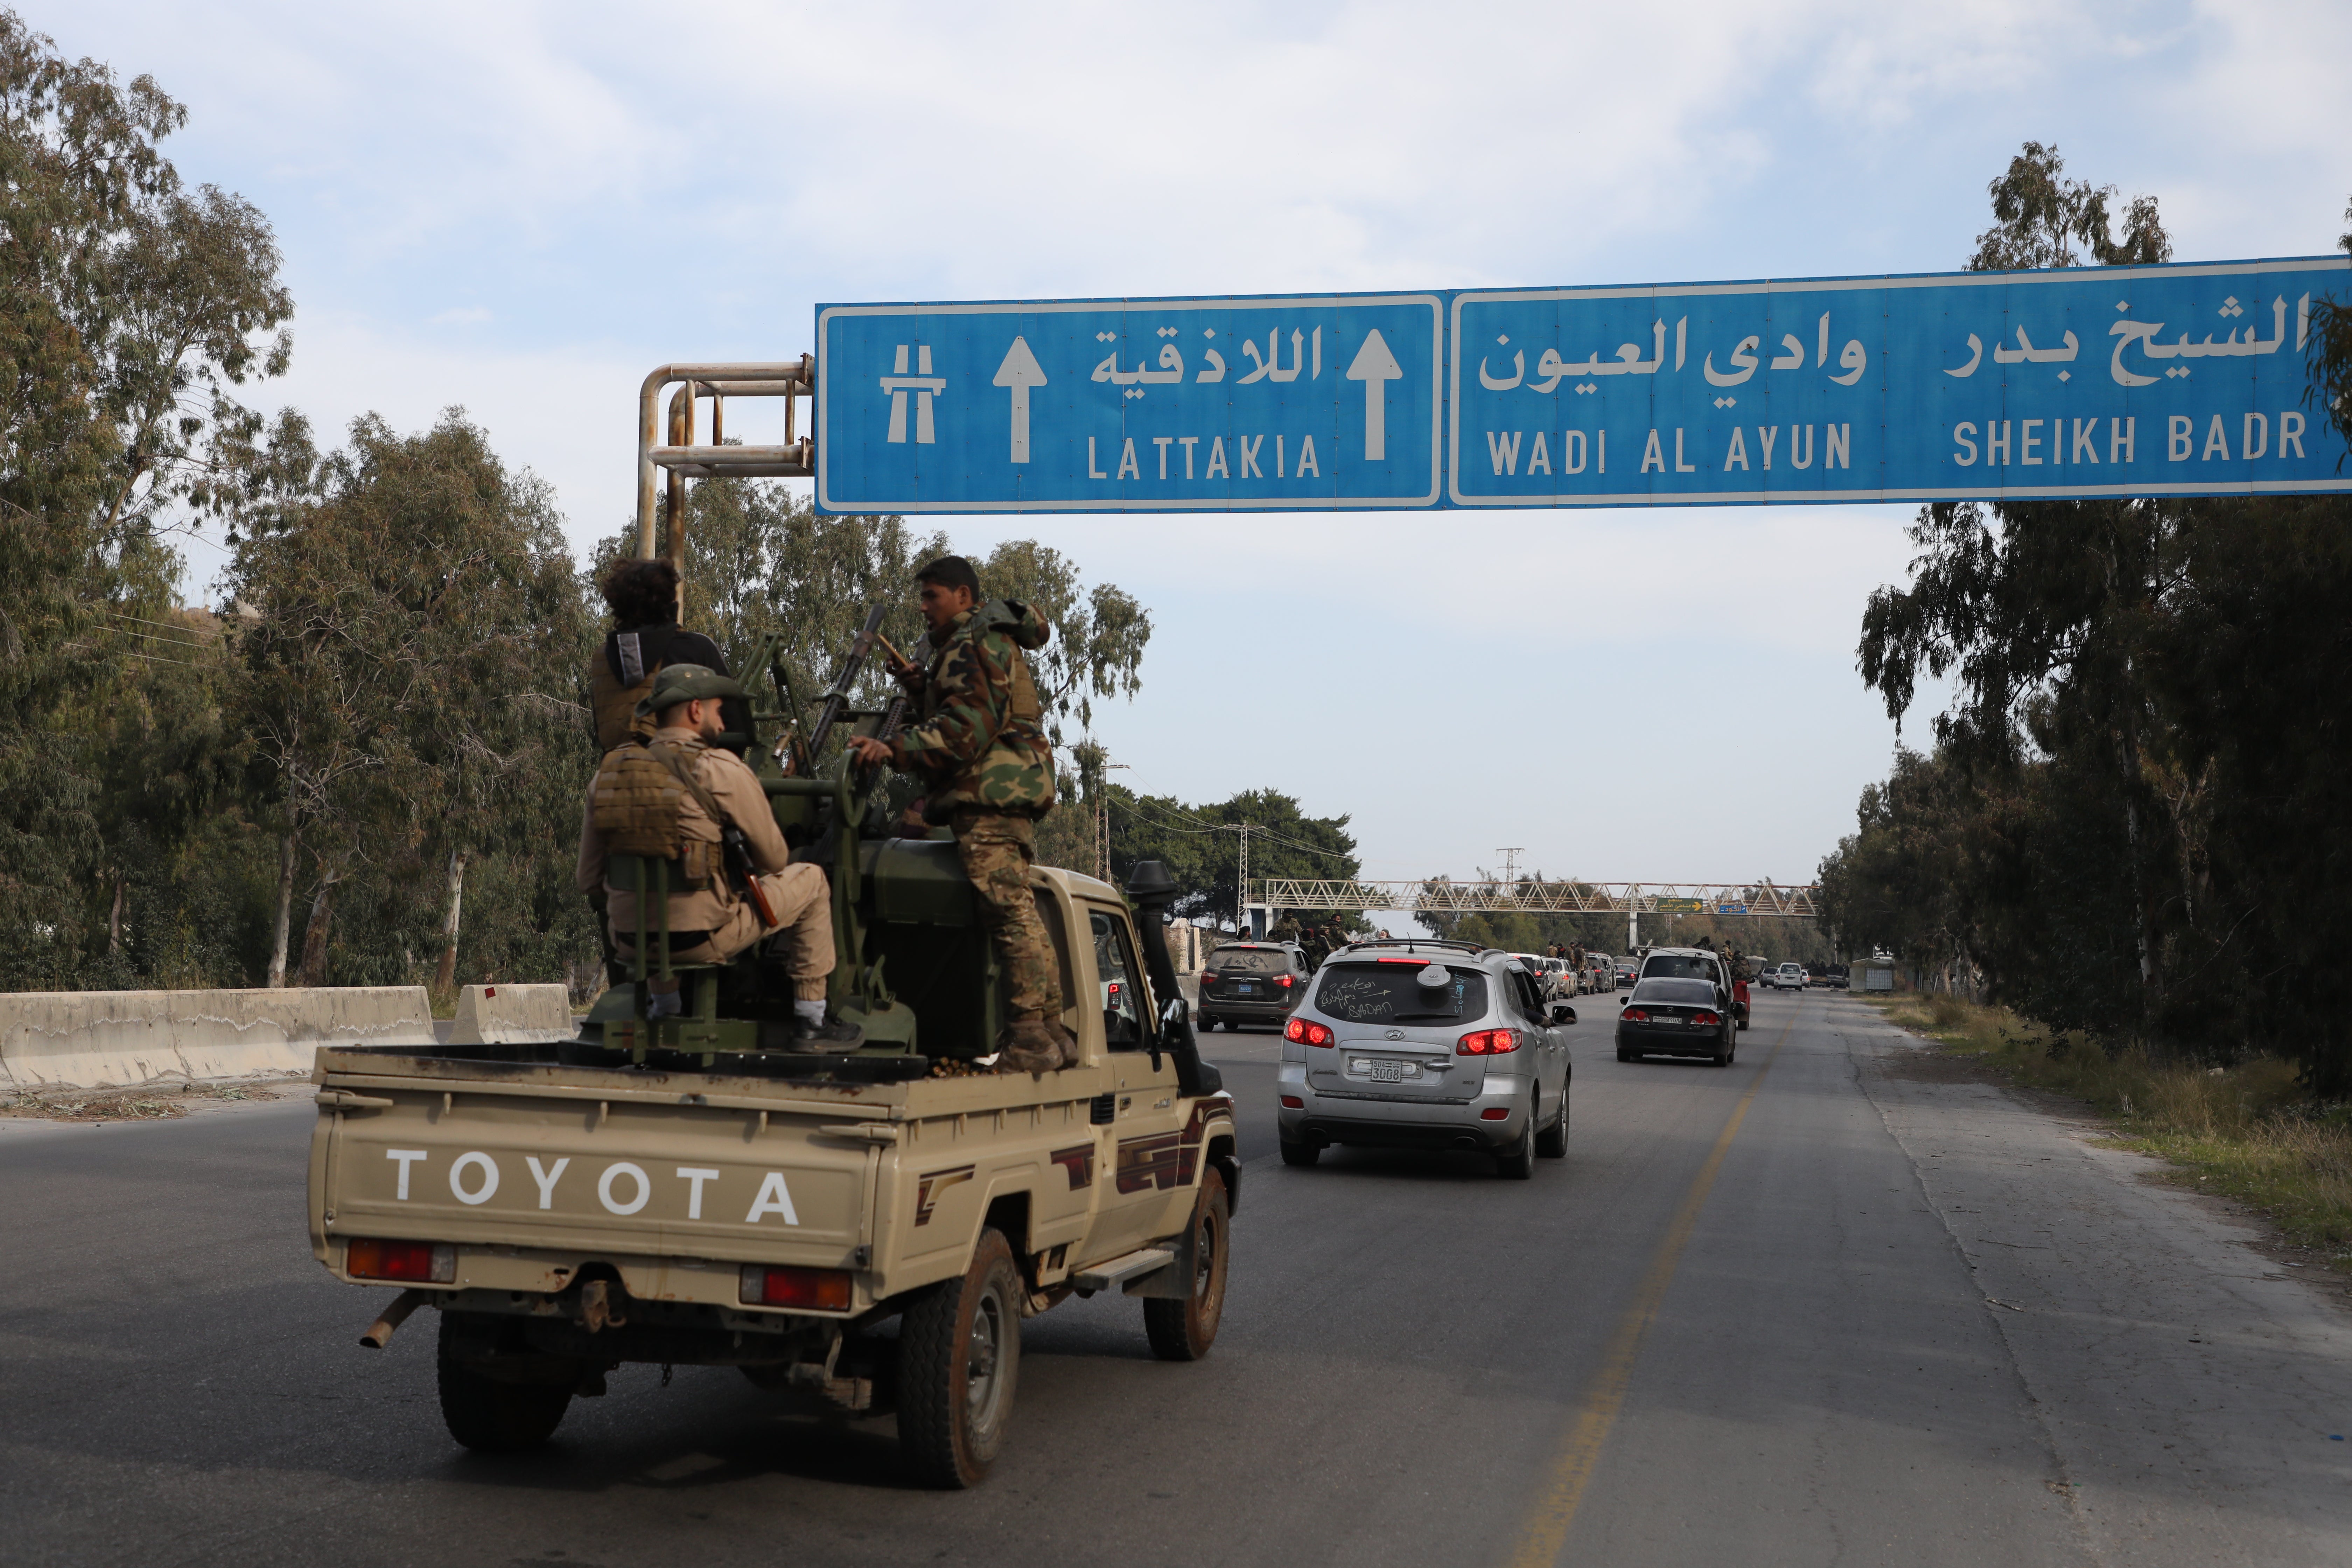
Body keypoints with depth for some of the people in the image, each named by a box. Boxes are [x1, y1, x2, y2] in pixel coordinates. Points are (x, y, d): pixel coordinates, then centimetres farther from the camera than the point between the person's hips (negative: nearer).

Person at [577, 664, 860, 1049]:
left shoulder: (607, 773, 5)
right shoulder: (720, 769, -9)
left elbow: (590, 881, 9)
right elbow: (774, 861, 1)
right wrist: (745, 870, 25)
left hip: (630, 943, 6)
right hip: (703, 939, -5)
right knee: (809, 879, 14)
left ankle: (663, 1008, 36)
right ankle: (810, 1024, 15)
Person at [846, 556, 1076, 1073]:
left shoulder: (974, 644, -6)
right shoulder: (991, 642, 27)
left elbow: (969, 726, -19)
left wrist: (896, 749, -23)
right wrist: (922, 688, 15)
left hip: (989, 796, -11)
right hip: (1011, 796, 11)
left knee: (1008, 911, -15)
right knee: (1021, 913, 10)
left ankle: (1028, 1036, -19)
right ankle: (1051, 1033, 10)